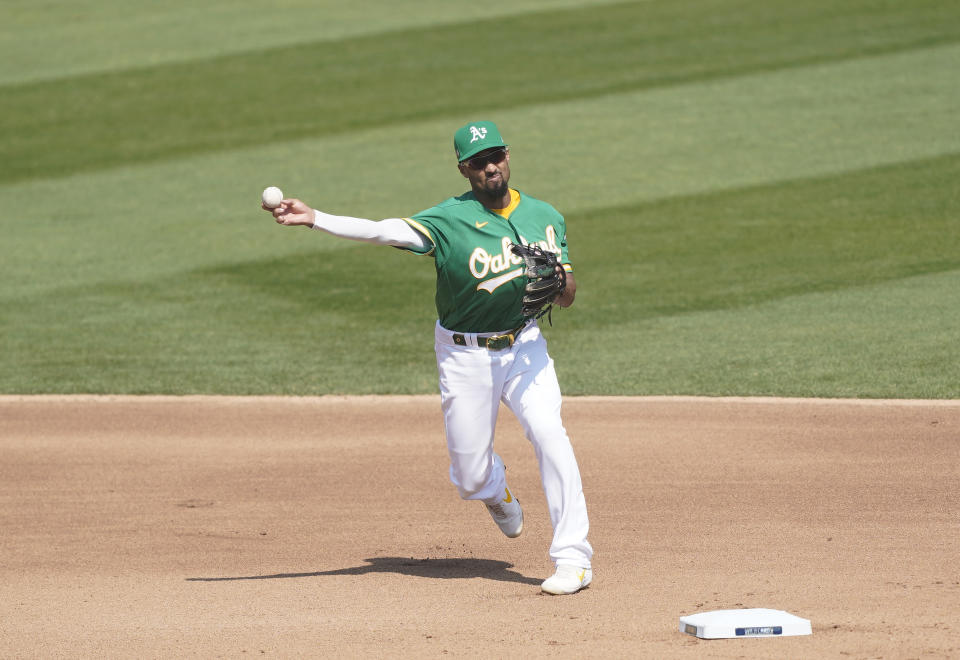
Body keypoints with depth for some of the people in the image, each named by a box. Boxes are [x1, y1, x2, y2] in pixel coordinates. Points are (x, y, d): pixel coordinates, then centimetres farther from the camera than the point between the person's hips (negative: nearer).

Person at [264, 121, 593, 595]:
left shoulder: (544, 217, 1)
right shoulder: (449, 220, -11)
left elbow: (565, 296, 6)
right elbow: (382, 232, -23)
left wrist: (564, 283, -19)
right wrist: (314, 219, -35)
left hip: (524, 347, 1)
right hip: (465, 356, -1)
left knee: (549, 435, -23)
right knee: (470, 478, 2)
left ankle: (573, 557, -17)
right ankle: (496, 489, 43)